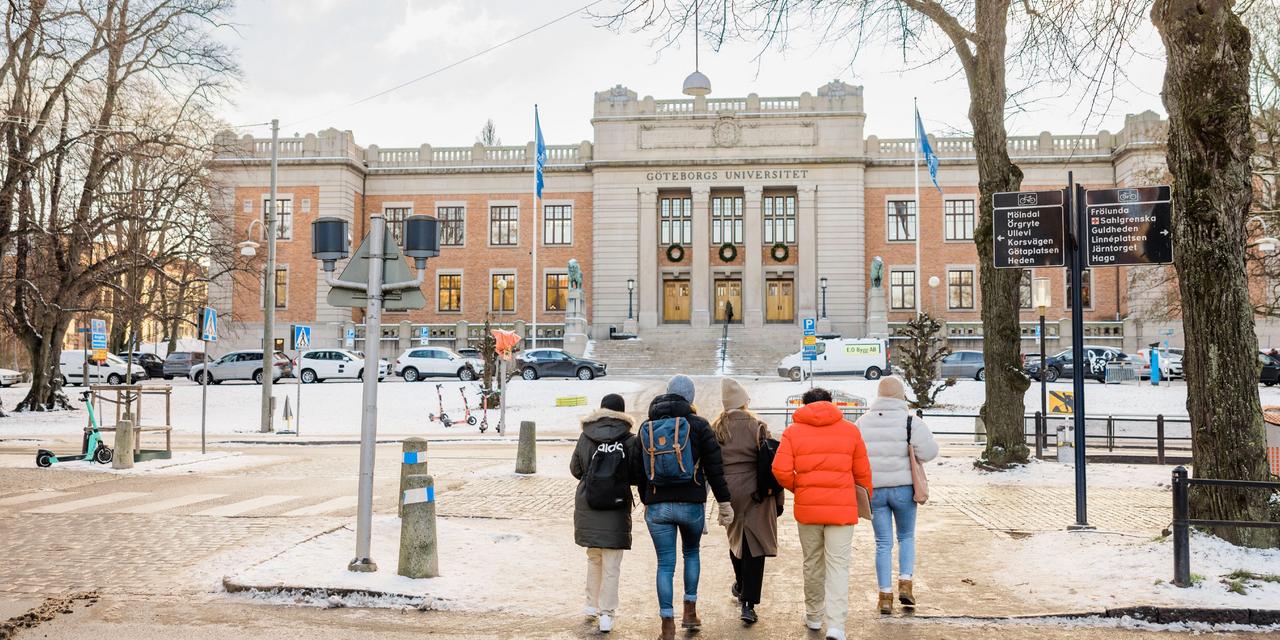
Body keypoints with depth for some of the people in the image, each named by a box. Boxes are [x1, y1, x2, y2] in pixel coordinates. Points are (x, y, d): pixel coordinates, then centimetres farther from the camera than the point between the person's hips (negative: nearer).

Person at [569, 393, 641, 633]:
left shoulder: (585, 438, -3)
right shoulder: (630, 440, -9)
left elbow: (575, 469, 6)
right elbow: (636, 476, -6)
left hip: (587, 507, 3)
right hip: (617, 509, -2)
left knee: (593, 558, 22)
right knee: (611, 565, 5)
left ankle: (593, 605, 29)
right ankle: (606, 614, 6)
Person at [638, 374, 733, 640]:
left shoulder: (646, 428, 6)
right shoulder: (698, 425, -5)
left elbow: (641, 470, 12)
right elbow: (714, 467, -6)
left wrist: (646, 501, 22)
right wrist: (724, 503, 0)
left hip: (657, 506, 1)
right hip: (691, 504, -1)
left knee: (665, 563, 4)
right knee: (691, 552, 21)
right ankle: (690, 612, 22)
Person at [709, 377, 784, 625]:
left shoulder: (715, 429, 2)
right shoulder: (757, 426, -6)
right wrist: (778, 499, 0)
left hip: (727, 492, 3)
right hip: (755, 493, -3)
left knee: (735, 538, 23)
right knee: (754, 546, 0)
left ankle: (740, 586, 43)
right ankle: (748, 603, -4)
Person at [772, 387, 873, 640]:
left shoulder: (793, 431, 2)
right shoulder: (849, 430, 3)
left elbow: (781, 470, -8)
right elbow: (862, 471, 7)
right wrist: (866, 497, 24)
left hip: (807, 506, 1)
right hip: (842, 507, -1)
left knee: (812, 562, 17)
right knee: (838, 565, 1)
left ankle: (814, 616, 29)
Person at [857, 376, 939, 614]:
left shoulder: (863, 421, 1)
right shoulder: (910, 421, -9)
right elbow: (929, 450, -17)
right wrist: (912, 453, 3)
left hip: (874, 490, 2)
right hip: (903, 489, -2)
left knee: (883, 543, 8)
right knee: (906, 537, 18)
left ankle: (885, 595, 7)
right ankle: (905, 583, 6)